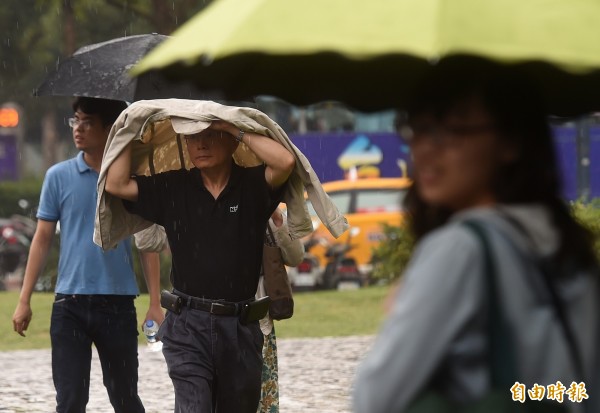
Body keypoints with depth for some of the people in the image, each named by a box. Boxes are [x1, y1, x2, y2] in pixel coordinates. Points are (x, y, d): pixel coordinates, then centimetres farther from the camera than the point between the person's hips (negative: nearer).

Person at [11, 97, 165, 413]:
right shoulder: (59, 177, 3)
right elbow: (42, 239, 6)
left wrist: (155, 303, -2)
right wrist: (24, 300, 1)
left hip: (118, 304, 0)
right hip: (69, 304, 0)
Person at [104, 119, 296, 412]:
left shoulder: (252, 186, 1)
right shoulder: (173, 188, 6)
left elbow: (286, 162, -19)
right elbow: (116, 184, 0)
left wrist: (236, 130, -14)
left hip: (240, 326, 1)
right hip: (189, 324, -1)